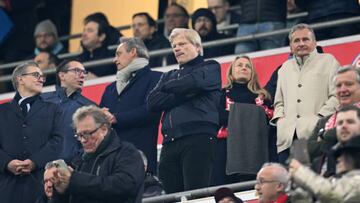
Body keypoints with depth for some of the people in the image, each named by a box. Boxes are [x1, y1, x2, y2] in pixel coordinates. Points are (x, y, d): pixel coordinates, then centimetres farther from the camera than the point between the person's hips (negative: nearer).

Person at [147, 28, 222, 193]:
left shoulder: (210, 68, 14)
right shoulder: (169, 76, 28)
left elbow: (192, 82, -9)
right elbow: (152, 102, 10)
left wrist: (167, 87, 10)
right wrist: (183, 94, -2)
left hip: (199, 138, -6)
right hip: (170, 142, 6)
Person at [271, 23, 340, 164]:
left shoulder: (328, 61, 11)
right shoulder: (285, 68, 28)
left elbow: (336, 96, 0)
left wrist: (320, 118, -11)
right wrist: (279, 118, 11)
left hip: (315, 136, -5)